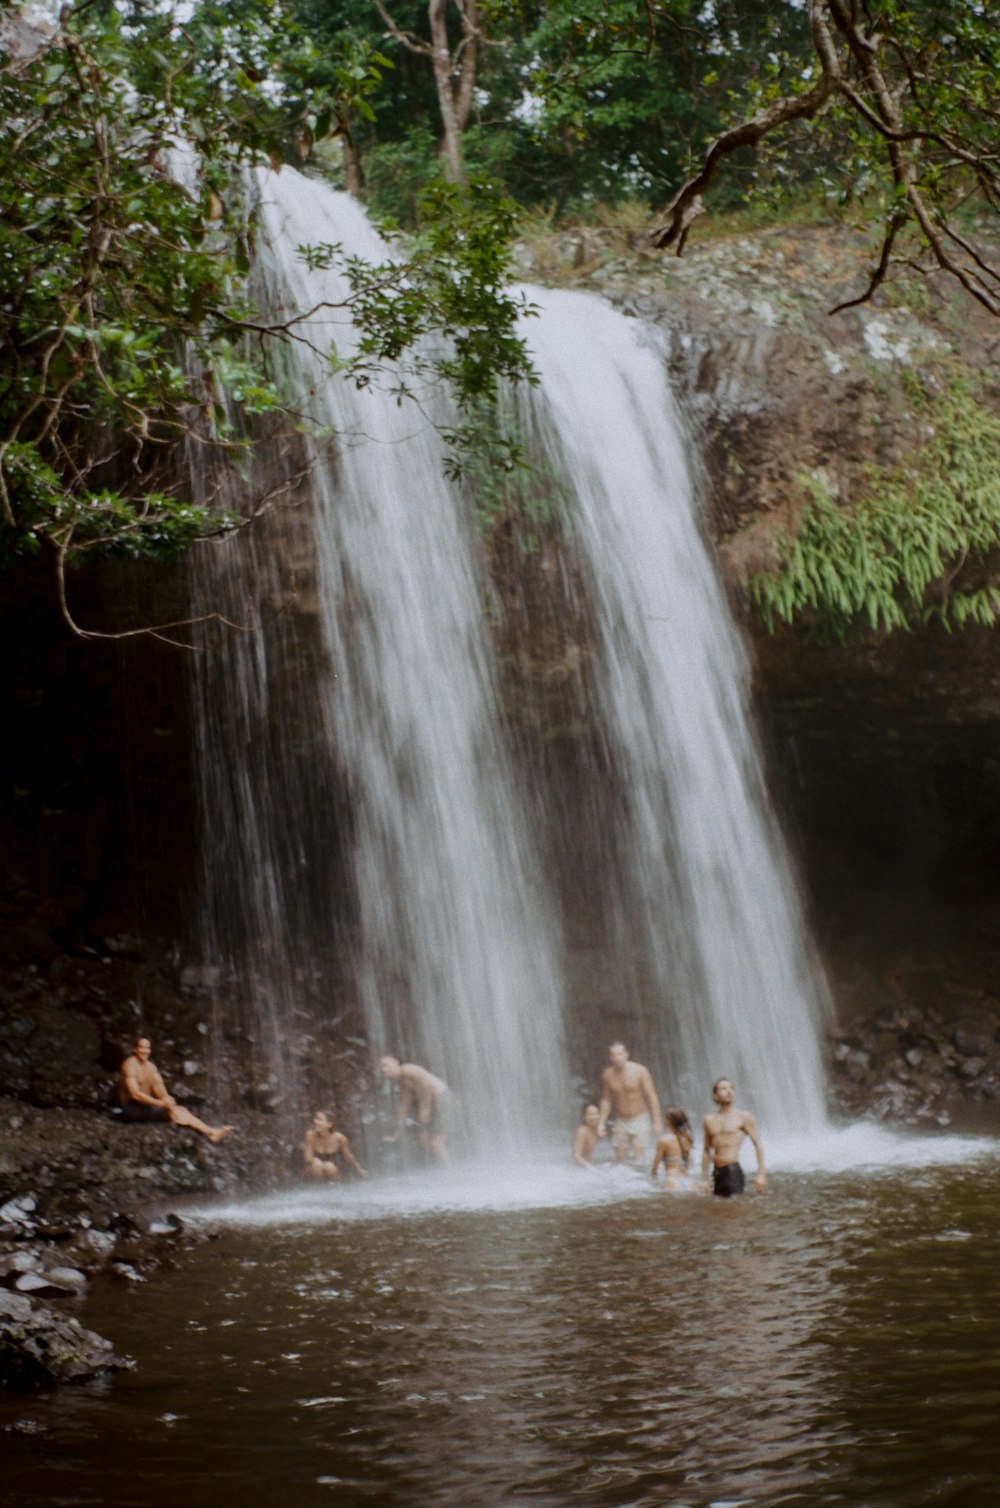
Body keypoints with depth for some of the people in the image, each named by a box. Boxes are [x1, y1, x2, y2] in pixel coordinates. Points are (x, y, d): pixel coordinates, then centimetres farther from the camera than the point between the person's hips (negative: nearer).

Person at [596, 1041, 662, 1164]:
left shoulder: (639, 1071, -14)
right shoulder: (607, 1074, -4)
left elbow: (652, 1096, -11)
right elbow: (606, 1100, 7)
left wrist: (656, 1121, -14)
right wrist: (601, 1123, 2)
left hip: (640, 1119, -3)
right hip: (620, 1122, 3)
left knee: (639, 1157, -13)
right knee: (619, 1159, 3)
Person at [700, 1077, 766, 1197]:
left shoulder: (744, 1117, 2)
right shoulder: (710, 1120, 13)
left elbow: (758, 1145, 0)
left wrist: (761, 1174, -8)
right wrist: (704, 1179, 14)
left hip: (733, 1171, -5)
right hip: (717, 1173, 5)